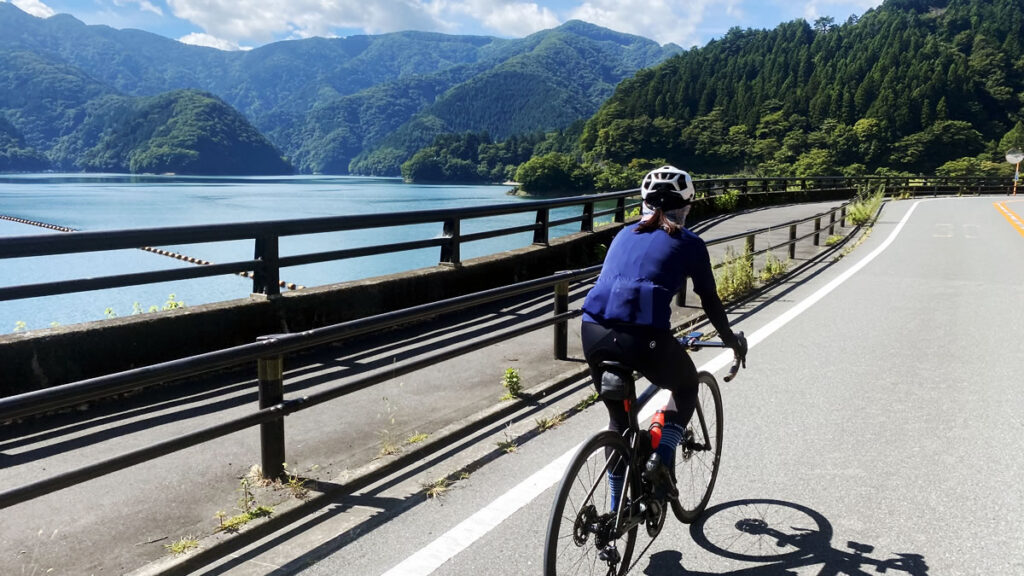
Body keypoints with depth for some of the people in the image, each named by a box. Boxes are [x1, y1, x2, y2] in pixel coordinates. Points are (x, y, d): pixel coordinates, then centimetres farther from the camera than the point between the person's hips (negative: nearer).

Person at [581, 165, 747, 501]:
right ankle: (661, 460, 10)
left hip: (593, 332, 5)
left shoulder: (625, 235, 25)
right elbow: (710, 301, 19)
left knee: (618, 416, 28)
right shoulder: (688, 243, 12)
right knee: (687, 386, 29)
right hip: (643, 337, -4)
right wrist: (731, 341, 37)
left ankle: (617, 508, 34)